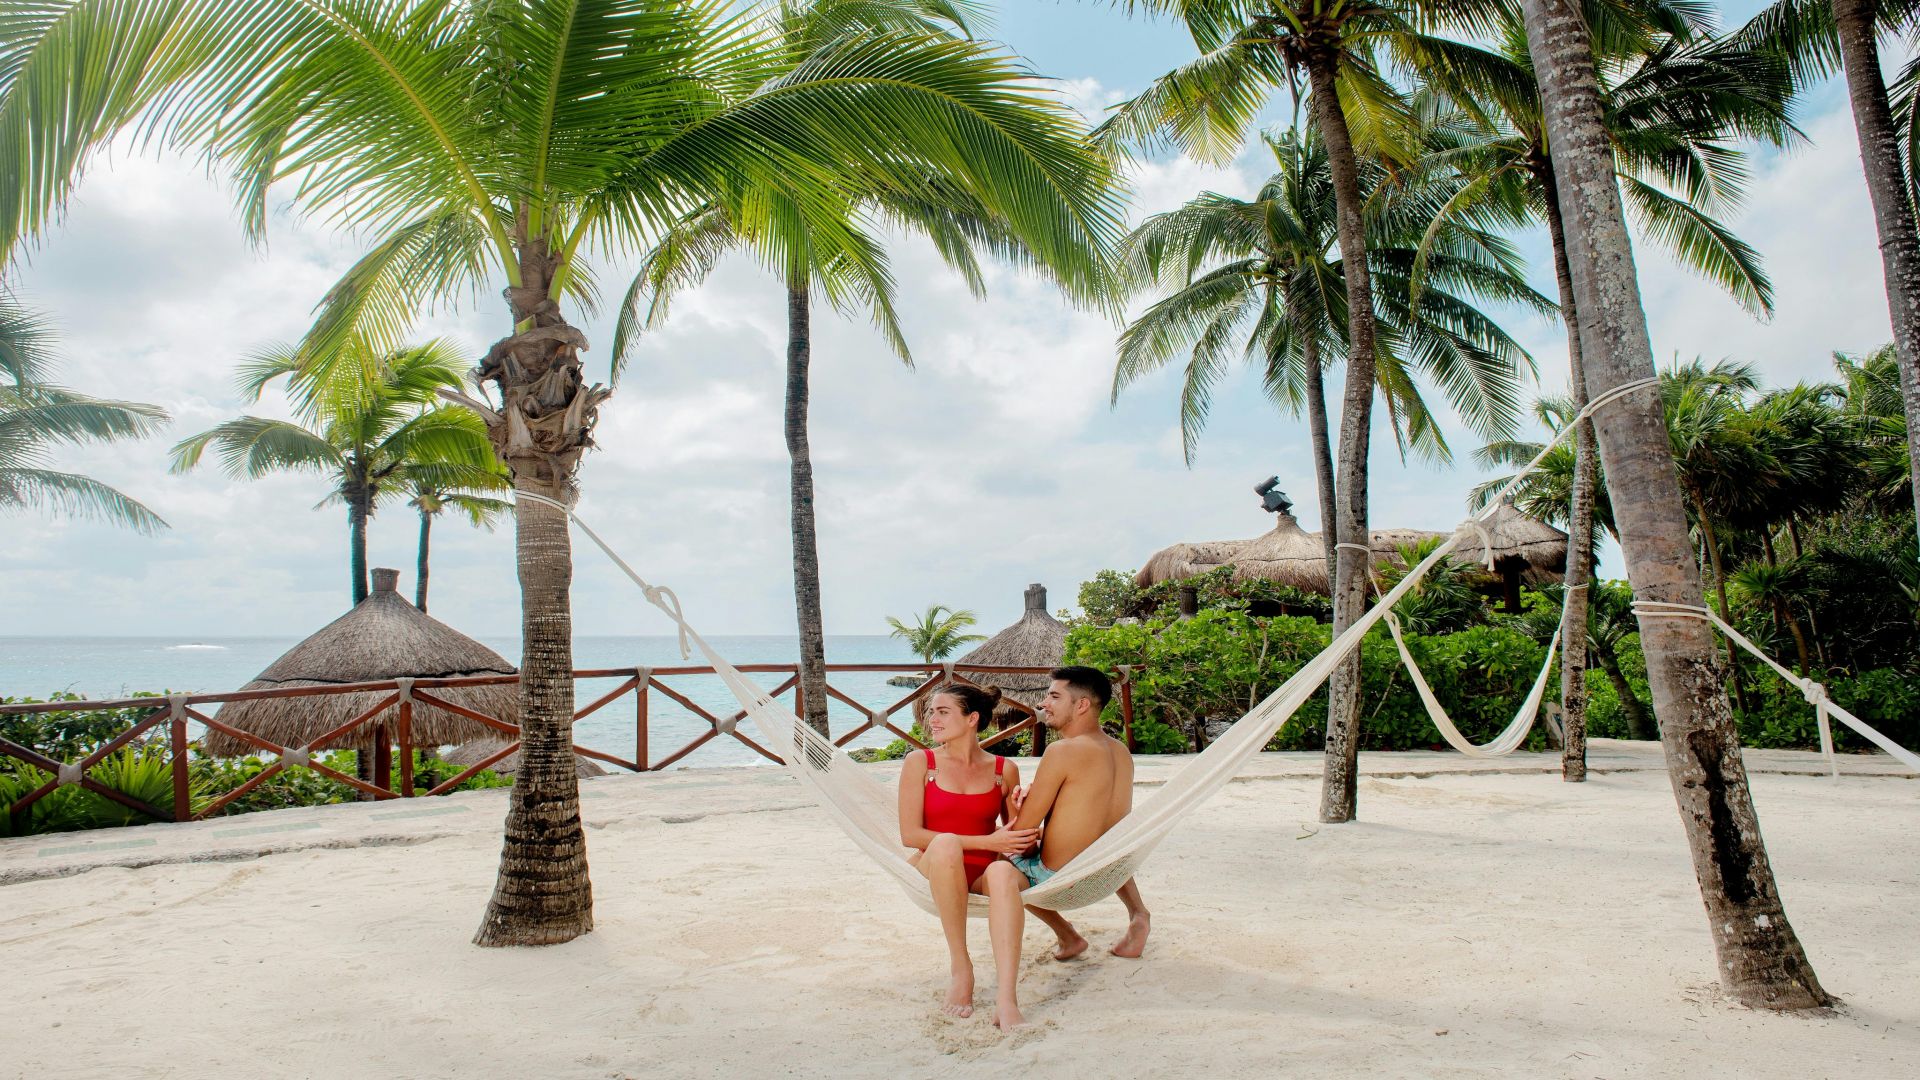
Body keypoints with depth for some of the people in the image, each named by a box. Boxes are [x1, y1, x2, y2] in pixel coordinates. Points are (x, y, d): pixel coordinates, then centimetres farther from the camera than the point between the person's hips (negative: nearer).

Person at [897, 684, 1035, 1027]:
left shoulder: (1004, 770, 7)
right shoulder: (920, 763, 1)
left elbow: (1017, 836, 17)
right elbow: (910, 834, -7)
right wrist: (985, 841, -13)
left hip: (982, 874, 1)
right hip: (931, 869, -1)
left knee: (1003, 872, -35)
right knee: (945, 843, -36)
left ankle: (1007, 1000, -45)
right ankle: (959, 968, -27)